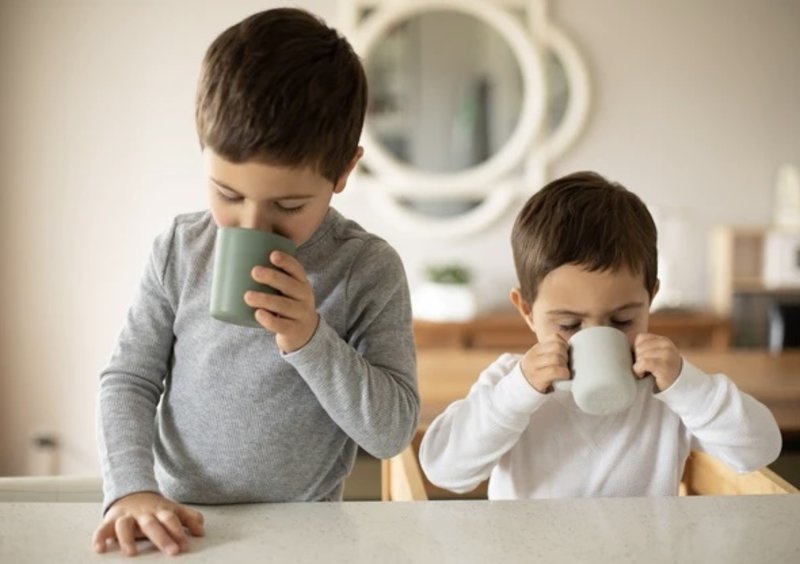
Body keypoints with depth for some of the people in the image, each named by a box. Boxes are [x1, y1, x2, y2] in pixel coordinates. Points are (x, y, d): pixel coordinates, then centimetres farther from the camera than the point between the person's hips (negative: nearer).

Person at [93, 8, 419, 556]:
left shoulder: (369, 269, -9)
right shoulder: (181, 250, -2)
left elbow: (393, 431, -9)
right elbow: (129, 379, 2)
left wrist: (310, 340, -22)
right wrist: (131, 488, -13)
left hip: (301, 532, -2)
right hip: (178, 527, 2)